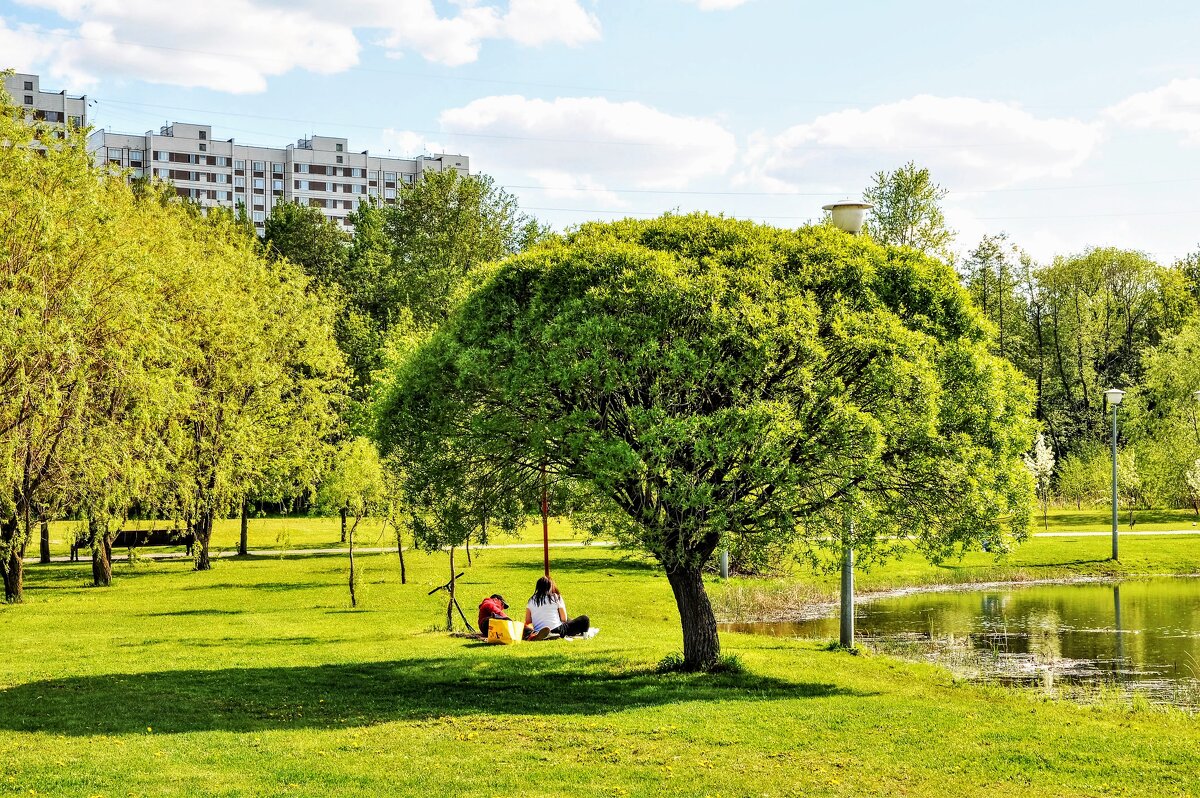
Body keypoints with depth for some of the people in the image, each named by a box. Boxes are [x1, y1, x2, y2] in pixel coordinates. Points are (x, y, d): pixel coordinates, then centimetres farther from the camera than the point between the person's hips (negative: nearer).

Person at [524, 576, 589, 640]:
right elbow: (564, 619, 4)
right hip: (557, 631, -2)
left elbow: (527, 622, 9)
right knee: (584, 619, 10)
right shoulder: (557, 597, 4)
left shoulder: (532, 600, 11)